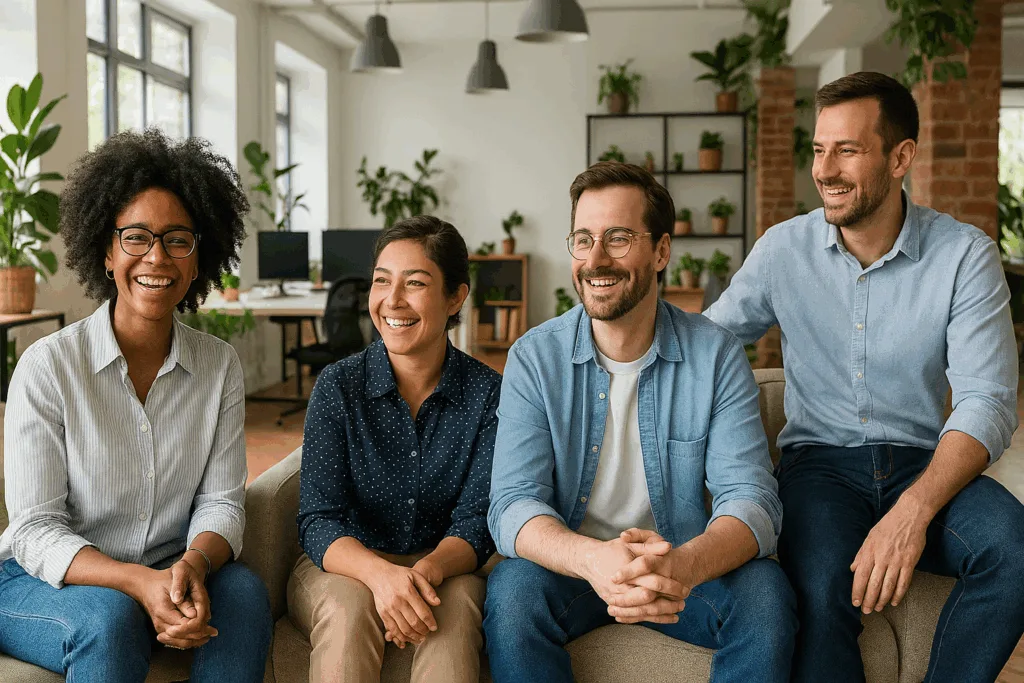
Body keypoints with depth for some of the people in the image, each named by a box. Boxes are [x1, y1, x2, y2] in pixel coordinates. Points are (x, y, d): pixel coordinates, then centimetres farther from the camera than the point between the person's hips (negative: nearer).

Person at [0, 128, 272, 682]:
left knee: (245, 592, -26)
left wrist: (193, 564, -25)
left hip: (168, 577, 3)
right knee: (109, 616, -34)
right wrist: (138, 581, -30)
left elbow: (221, 502, -2)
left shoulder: (220, 366, -1)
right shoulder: (49, 365, -12)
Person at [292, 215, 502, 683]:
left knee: (455, 608, -32)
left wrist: (429, 571, -30)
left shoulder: (488, 394, -5)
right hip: (344, 566, 0)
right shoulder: (338, 386, -7)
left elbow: (477, 520, -7)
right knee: (348, 607, -32)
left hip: (442, 569, 0)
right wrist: (380, 573, -32)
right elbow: (318, 522, -12)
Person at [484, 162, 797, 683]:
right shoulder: (535, 359, -7)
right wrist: (594, 560, -39)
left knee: (765, 593, -27)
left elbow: (751, 498, -15)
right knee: (511, 592, -31)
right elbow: (512, 506, -15)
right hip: (570, 563, 0)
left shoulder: (716, 356, -7)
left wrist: (684, 566, -39)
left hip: (680, 567, 1)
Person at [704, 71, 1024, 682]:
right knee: (821, 592, -33)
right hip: (820, 460, 0)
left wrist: (913, 511, -28)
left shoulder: (965, 254, -4)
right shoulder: (783, 249, 2)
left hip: (924, 463, 1)